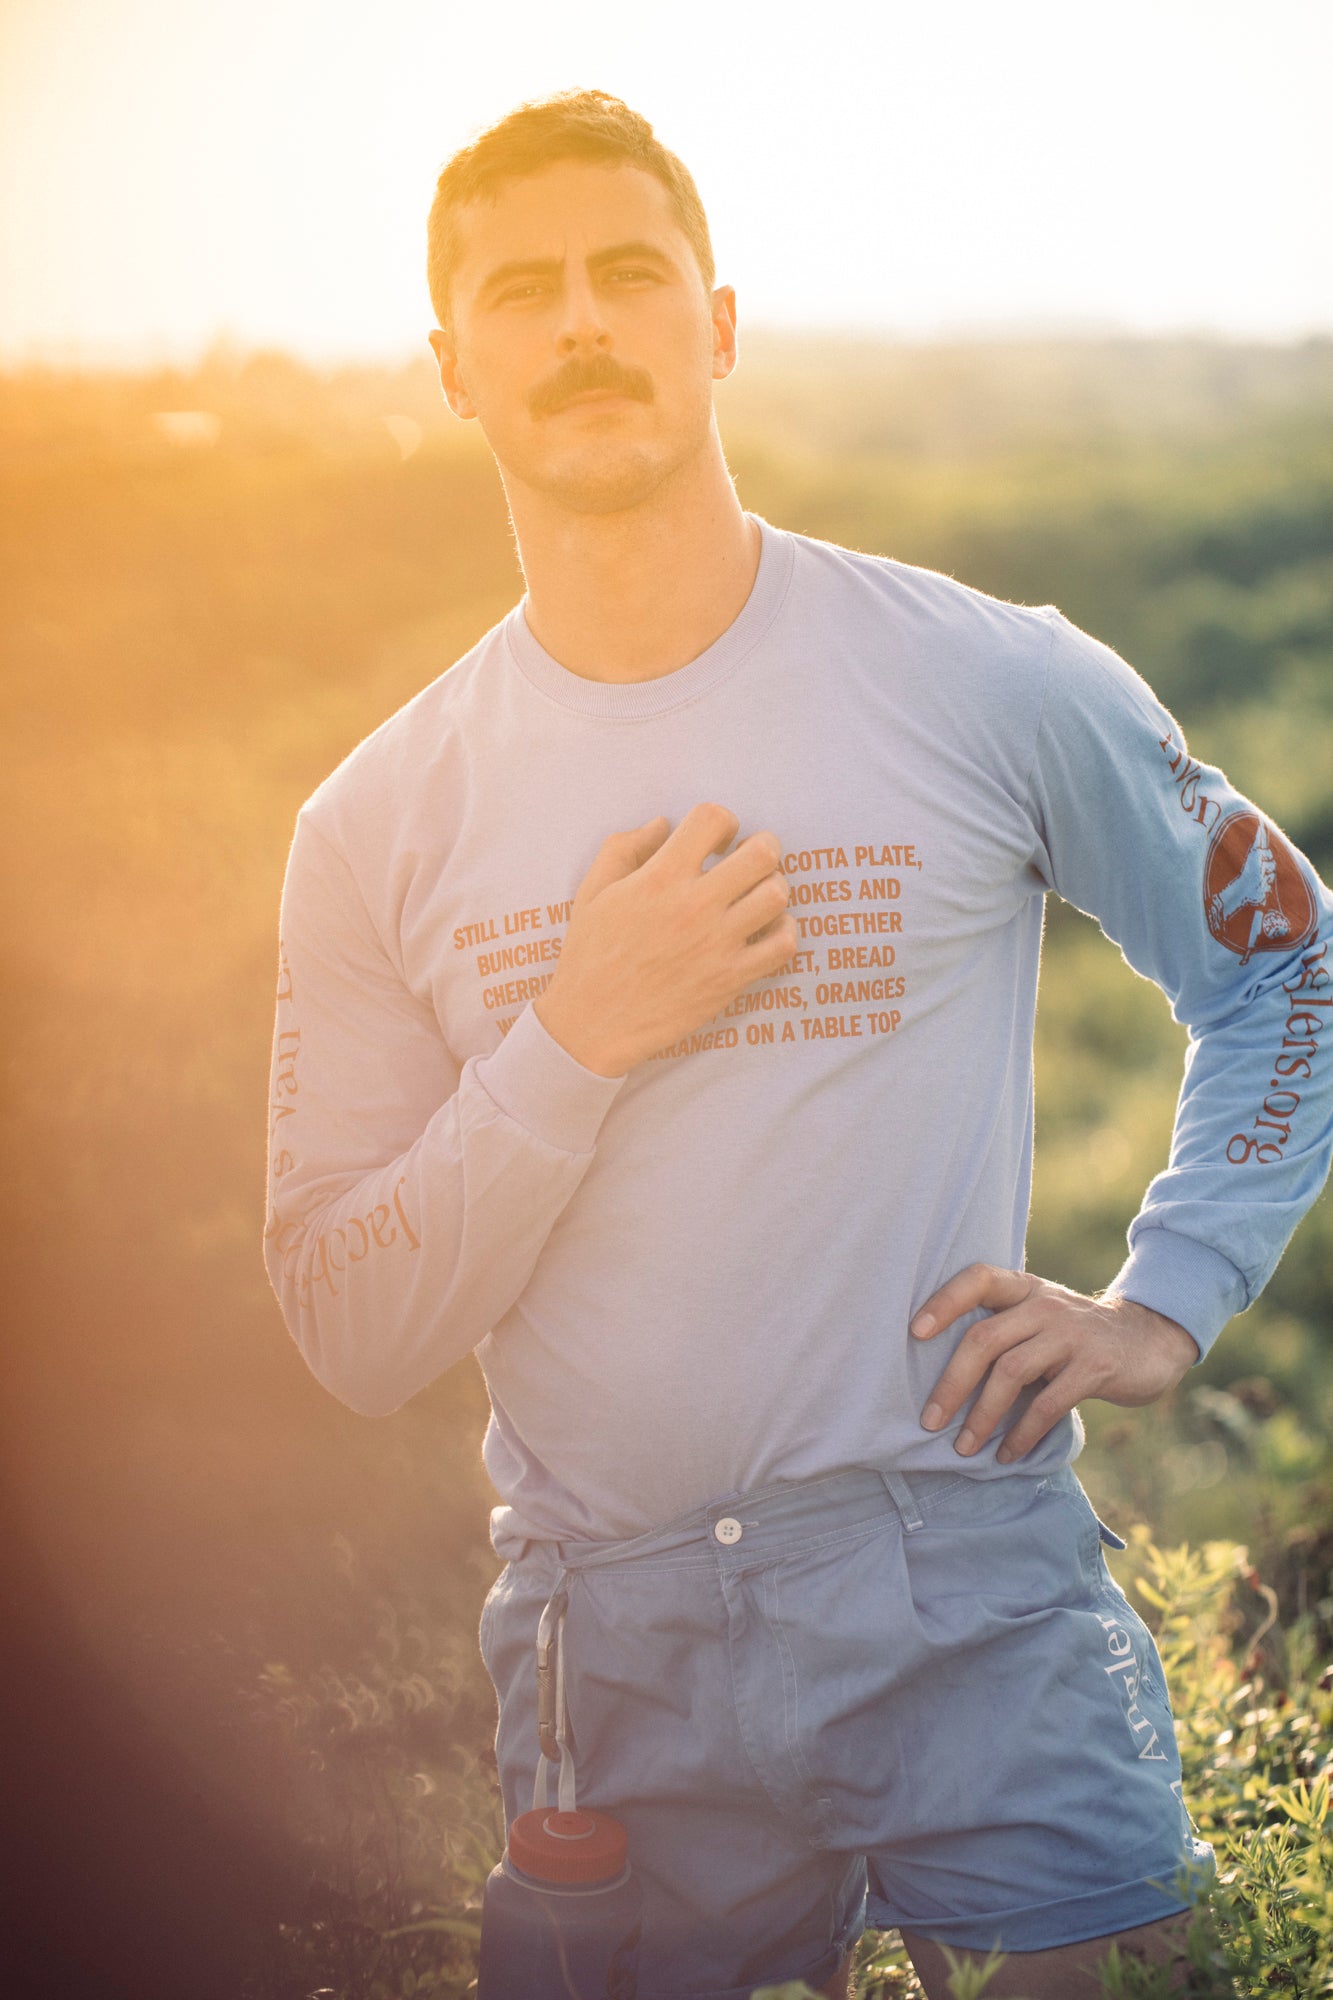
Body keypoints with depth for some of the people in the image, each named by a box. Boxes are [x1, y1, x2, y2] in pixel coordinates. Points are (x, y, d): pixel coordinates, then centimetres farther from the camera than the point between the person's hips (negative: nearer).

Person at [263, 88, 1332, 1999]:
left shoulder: (994, 683, -3)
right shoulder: (378, 828, 1)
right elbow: (353, 1340, -2)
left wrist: (1164, 1305, 0)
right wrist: (574, 1044, -15)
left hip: (972, 1602, -1)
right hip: (607, 1638, 2)